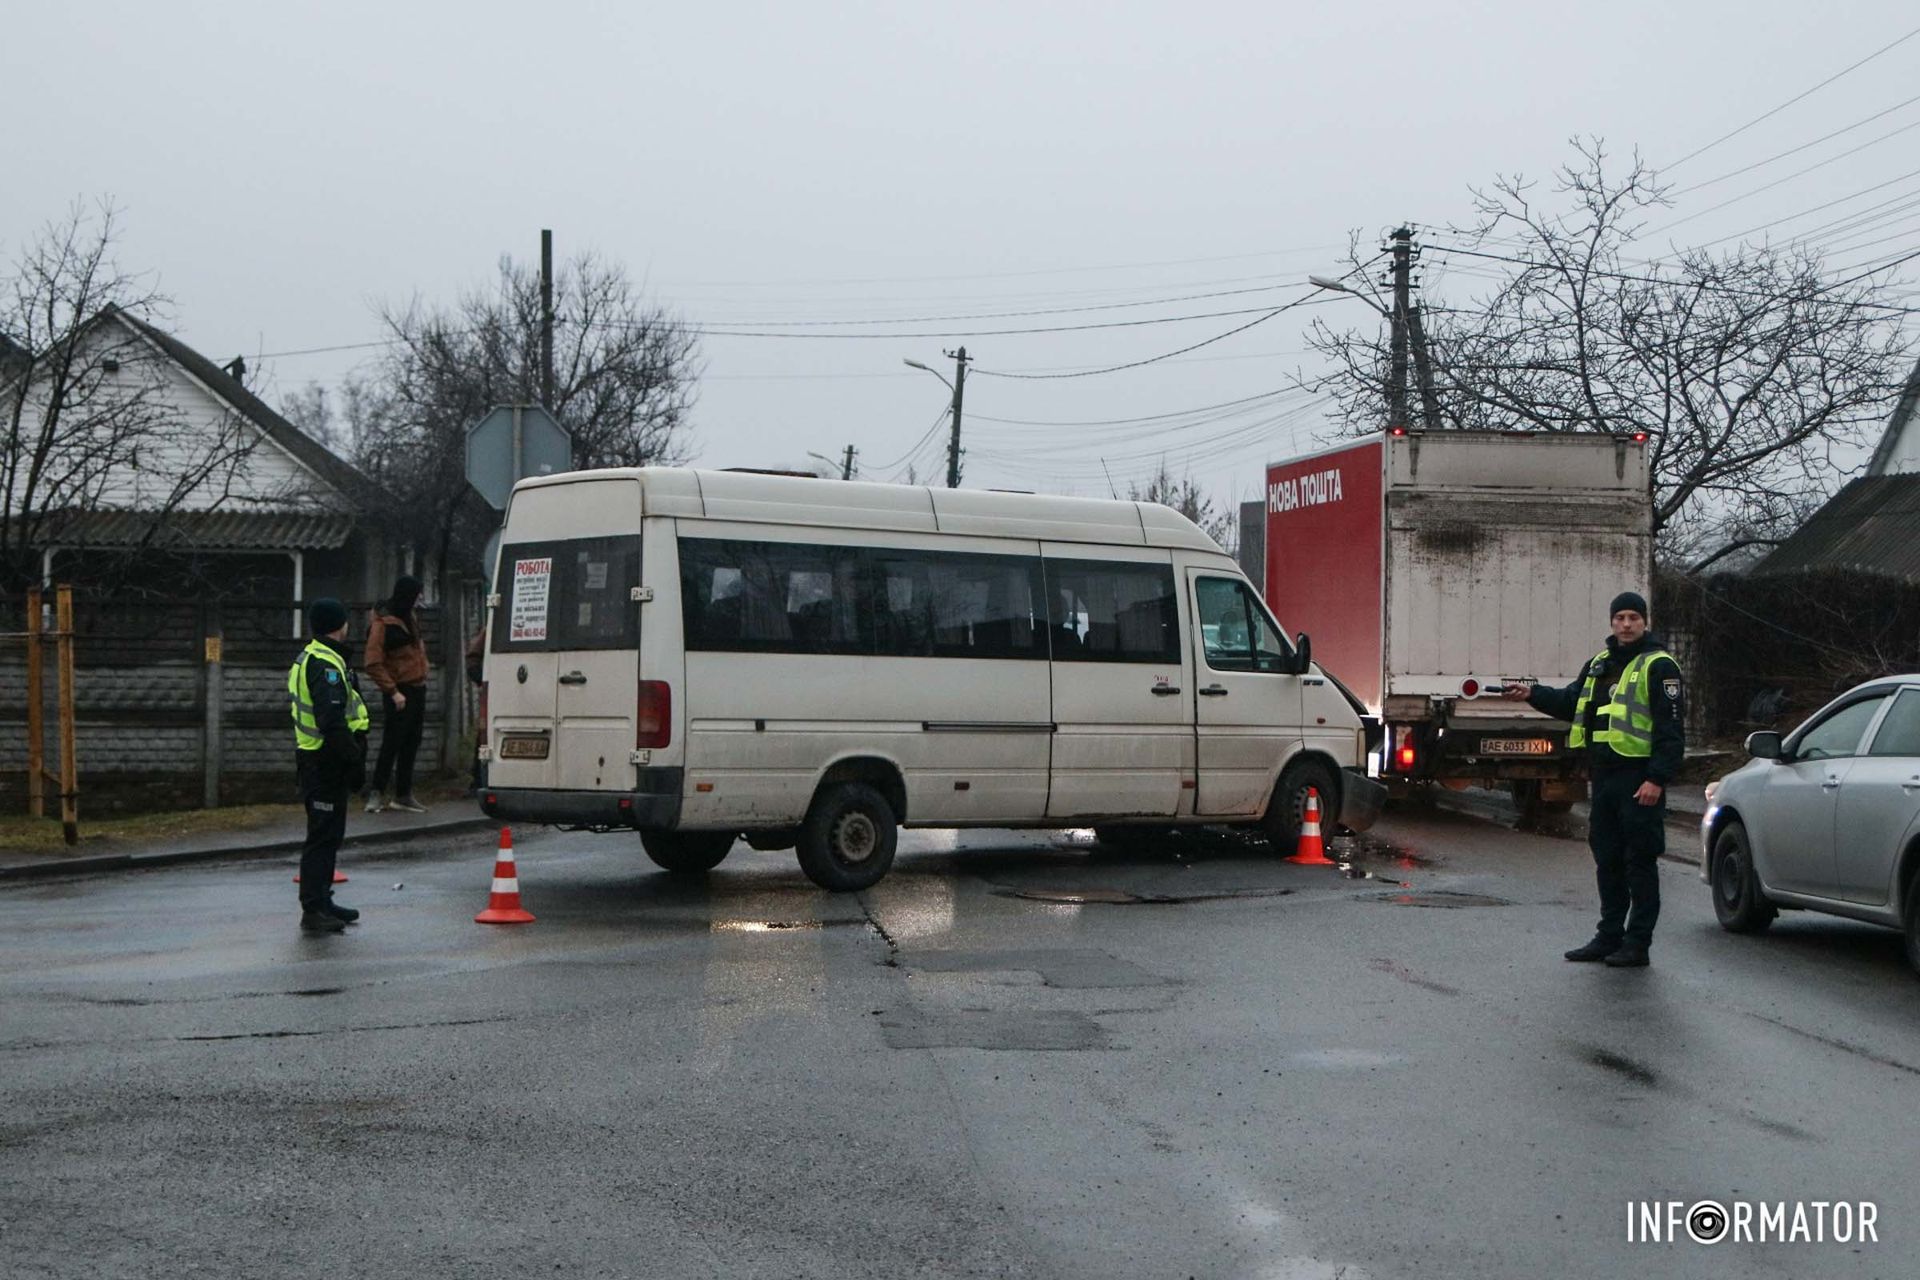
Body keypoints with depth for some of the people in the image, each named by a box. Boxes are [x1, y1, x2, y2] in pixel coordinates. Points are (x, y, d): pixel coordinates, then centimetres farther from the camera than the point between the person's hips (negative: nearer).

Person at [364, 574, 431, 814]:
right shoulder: (383, 623, -16)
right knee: (392, 744, -6)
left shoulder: (409, 617, 10)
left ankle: (403, 794, 20)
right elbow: (373, 665, -18)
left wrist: (422, 672, 14)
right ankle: (376, 793, 1)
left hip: (417, 688, 8)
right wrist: (393, 692, -21)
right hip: (400, 693, -8)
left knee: (411, 744, 12)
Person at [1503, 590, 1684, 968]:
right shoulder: (1600, 664, 17)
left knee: (1640, 862, -2)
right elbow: (1571, 703, 26)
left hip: (1639, 779, -8)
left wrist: (1657, 778, -19)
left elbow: (1671, 729, -13)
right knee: (1607, 860, 13)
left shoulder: (1658, 665, -8)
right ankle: (1609, 936, 22)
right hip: (1604, 777, 8)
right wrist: (1533, 695, 10)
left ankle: (1637, 943, 3)